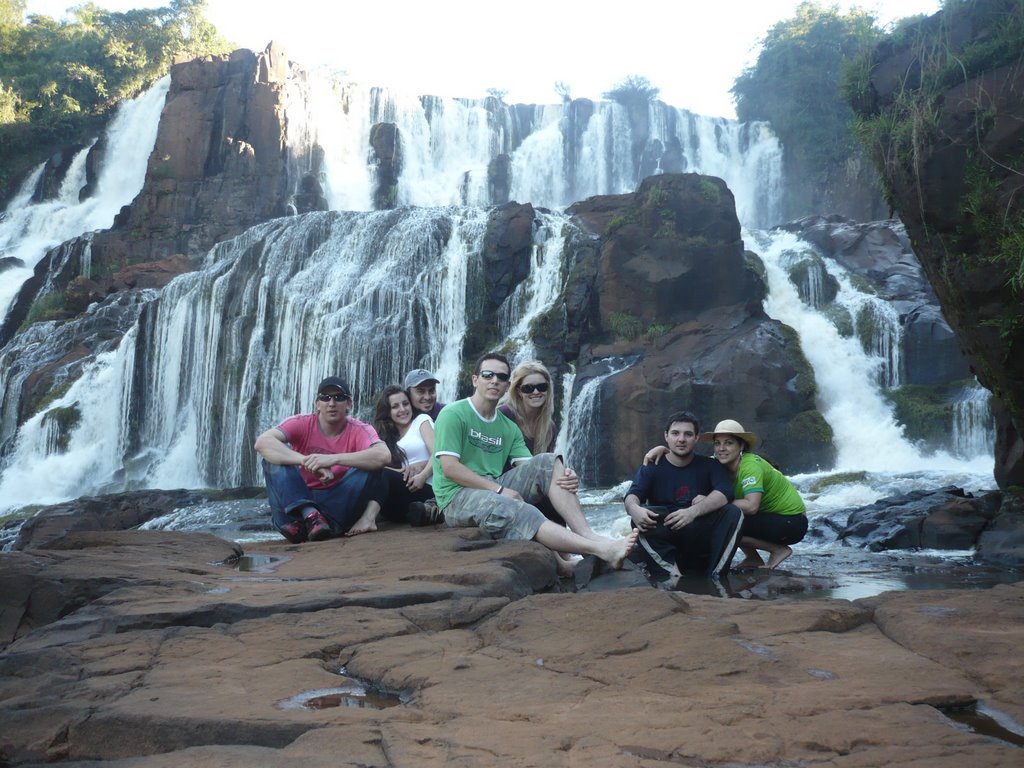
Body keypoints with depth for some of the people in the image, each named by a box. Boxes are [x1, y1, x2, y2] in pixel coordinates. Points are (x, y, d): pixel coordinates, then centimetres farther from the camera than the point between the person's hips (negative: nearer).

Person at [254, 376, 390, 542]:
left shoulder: (359, 430, -7)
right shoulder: (301, 423, -5)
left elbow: (383, 455, -29)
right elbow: (262, 442, -24)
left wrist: (333, 459, -38)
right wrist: (308, 461, -37)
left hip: (337, 507, 0)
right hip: (294, 505, 0)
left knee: (370, 464, -22)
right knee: (275, 454, -18)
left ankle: (303, 524, -28)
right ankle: (311, 516, -33)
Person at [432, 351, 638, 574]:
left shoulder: (509, 428, 16)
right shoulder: (454, 414, -3)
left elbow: (529, 467, 4)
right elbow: (449, 468, -14)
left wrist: (563, 476, -18)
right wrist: (499, 489, -17)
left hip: (496, 492, 7)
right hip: (457, 498, -6)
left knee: (548, 462, -13)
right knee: (519, 512, -35)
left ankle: (589, 536, -30)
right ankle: (601, 550, -44)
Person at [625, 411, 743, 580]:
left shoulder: (709, 465, 7)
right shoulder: (652, 467, 5)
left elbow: (724, 492, -13)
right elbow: (633, 495, -12)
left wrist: (693, 511, -31)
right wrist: (633, 508, -38)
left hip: (701, 539, 1)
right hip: (664, 538, -1)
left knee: (733, 512, -22)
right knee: (640, 518, -28)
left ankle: (715, 575, -27)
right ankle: (673, 575, -37)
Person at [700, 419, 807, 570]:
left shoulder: (750, 466, -24)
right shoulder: (723, 466, -1)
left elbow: (751, 506, -34)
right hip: (770, 516, 8)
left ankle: (779, 550, -5)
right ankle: (753, 559, 9)